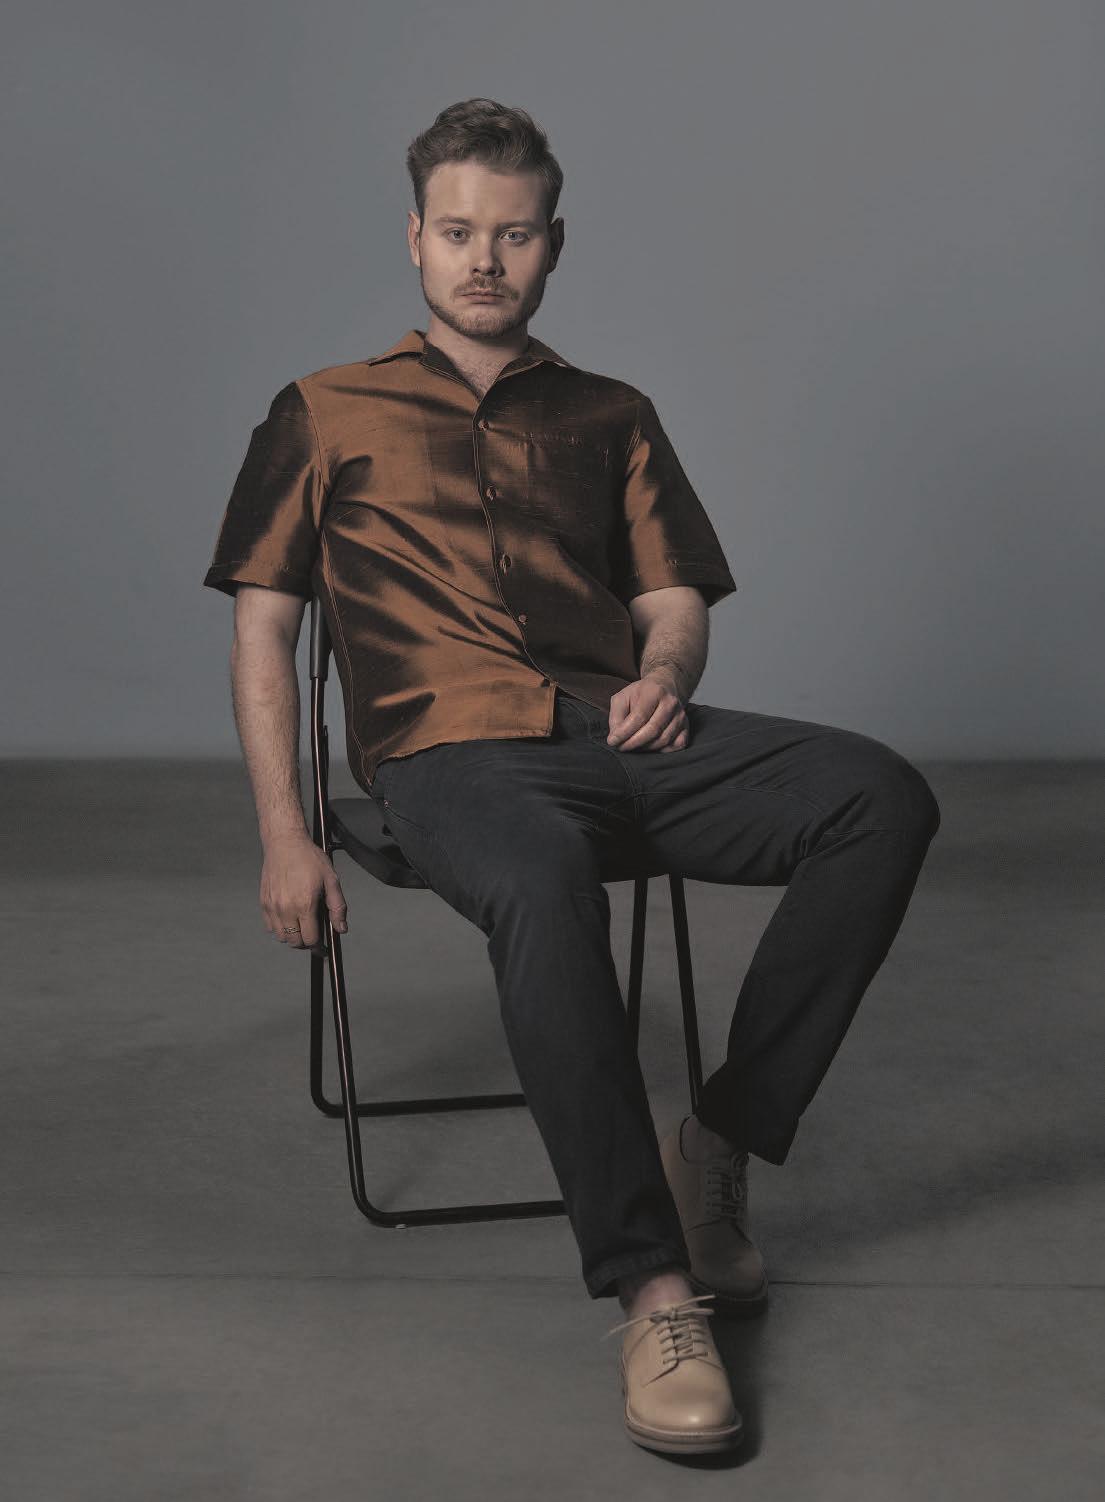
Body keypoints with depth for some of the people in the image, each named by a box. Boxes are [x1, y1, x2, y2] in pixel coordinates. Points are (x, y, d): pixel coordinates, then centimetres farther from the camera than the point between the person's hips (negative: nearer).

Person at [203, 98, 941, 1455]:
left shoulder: (611, 418, 27)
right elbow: (262, 629, 14)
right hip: (451, 751, -3)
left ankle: (718, 1144, -20)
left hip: (622, 739, 3)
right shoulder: (325, 416, 21)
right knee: (544, 890, -41)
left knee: (883, 797, -26)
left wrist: (664, 671, -7)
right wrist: (284, 837, 1)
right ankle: (653, 1293, -39)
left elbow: (675, 601, 20)